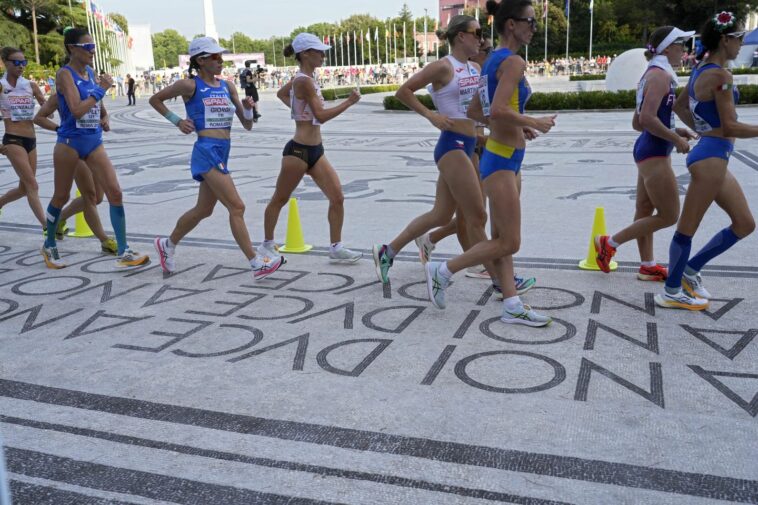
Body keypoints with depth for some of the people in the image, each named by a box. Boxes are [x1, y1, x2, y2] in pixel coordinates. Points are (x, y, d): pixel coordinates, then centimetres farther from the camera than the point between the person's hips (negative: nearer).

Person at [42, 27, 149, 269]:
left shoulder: (90, 72, 9)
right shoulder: (65, 74, -12)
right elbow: (77, 110, -24)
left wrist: (104, 117, 10)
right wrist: (101, 89, -19)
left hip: (94, 142, 6)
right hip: (70, 142, -6)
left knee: (115, 192, -6)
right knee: (61, 197, 9)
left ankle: (123, 253, -3)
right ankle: (49, 246, 31)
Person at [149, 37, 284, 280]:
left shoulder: (227, 87, 12)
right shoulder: (190, 85, -5)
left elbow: (247, 125, 13)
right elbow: (155, 99, 7)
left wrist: (248, 108, -6)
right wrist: (177, 121, -1)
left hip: (222, 153, 8)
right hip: (207, 152, -7)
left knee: (203, 210, 18)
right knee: (236, 207, -12)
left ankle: (167, 244, 38)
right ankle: (257, 264, -9)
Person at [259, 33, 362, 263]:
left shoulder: (304, 78, 12)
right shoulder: (304, 81, -17)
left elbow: (281, 93, 29)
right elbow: (321, 116, -22)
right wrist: (349, 101, -19)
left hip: (315, 151, 9)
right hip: (299, 151, -9)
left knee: (337, 197, 1)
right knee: (279, 199, 9)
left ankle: (336, 247, 8)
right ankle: (267, 244, 24)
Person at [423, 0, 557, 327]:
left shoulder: (493, 61, 14)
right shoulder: (513, 61, -15)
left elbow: (474, 112, 18)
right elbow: (499, 110, -28)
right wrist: (534, 123, -14)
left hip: (504, 158, 10)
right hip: (502, 161, -10)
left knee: (501, 238, 10)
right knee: (509, 243, -3)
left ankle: (512, 307, 16)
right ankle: (442, 271, 6)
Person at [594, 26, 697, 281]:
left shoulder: (654, 75, 17)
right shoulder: (660, 74, -14)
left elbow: (637, 122, 18)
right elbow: (647, 119, -25)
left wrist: (674, 130, 14)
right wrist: (676, 139, -16)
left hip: (649, 150, 11)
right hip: (655, 153, -11)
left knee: (645, 210, 14)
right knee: (668, 215, -3)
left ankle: (647, 266, 22)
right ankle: (609, 243, 3)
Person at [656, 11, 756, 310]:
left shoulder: (702, 70, 14)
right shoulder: (720, 76, -15)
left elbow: (679, 107, 27)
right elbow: (730, 128, -18)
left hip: (712, 156, 10)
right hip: (712, 157, -10)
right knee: (688, 227, 0)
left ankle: (690, 269, 22)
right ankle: (672, 293, 12)